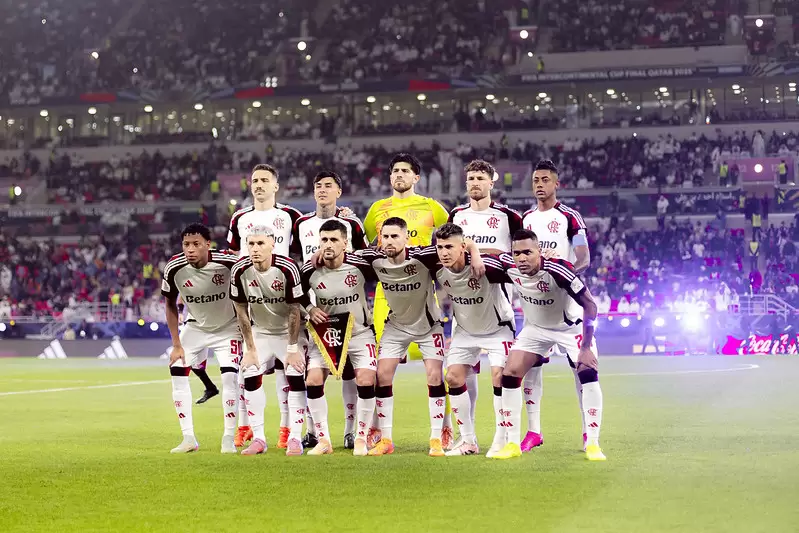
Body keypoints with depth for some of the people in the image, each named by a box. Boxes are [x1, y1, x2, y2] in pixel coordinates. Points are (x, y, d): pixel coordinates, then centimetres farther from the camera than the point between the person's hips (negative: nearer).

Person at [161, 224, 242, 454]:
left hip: (228, 327, -3)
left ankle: (229, 439, -7)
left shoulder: (228, 262, -29)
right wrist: (176, 344, -5)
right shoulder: (173, 268, -21)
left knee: (230, 375, -18)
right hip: (195, 327, 3)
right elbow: (171, 306, -3)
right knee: (177, 371, -9)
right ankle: (188, 438, -1)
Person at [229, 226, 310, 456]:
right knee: (251, 378, -9)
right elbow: (242, 312, -8)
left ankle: (295, 437, -7)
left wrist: (292, 348, -16)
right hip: (260, 331, 3)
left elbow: (294, 310, -19)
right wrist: (250, 349, -8)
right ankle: (258, 438, -1)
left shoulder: (287, 269, -27)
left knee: (295, 378, -15)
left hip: (289, 331, -3)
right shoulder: (240, 271, -18)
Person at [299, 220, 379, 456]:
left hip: (359, 332, -2)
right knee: (313, 380, -11)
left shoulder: (360, 265, -19)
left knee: (366, 381, -15)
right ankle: (323, 440, 1)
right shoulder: (309, 270, -14)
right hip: (325, 331, 2)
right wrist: (310, 310, -12)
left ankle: (361, 439, 1)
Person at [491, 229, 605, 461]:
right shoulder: (509, 266, -23)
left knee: (588, 373, -22)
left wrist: (586, 347, -31)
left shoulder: (557, 270, -36)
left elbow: (589, 305, -29)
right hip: (535, 327, 4)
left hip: (571, 326, -4)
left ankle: (592, 444, -14)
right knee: (510, 374, -7)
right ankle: (512, 444, 3)